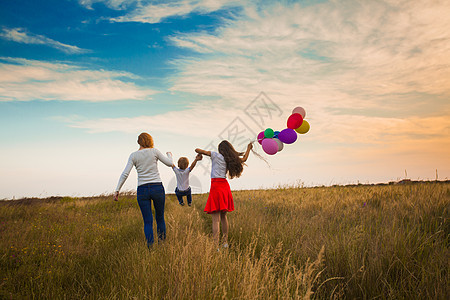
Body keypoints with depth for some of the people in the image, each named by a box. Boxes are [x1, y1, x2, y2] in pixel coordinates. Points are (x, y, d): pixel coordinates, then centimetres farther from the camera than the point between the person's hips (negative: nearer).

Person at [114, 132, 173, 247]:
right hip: (157, 188, -1)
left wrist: (117, 190, -1)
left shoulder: (134, 155, 3)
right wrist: (169, 154, 27)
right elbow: (170, 163, 5)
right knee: (160, 217, 15)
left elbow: (125, 174, -5)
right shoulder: (154, 151, 0)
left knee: (148, 222, 4)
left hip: (142, 190, 1)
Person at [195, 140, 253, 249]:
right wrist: (248, 148, 42)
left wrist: (200, 153, 20)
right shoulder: (230, 159, 10)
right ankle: (225, 242, 22)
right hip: (225, 186, 6)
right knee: (223, 216, 16)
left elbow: (197, 150, -3)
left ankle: (215, 245, -13)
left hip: (216, 186, -5)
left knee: (215, 219, -9)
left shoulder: (215, 155, -3)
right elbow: (244, 159, 27)